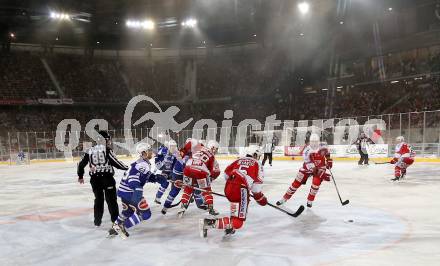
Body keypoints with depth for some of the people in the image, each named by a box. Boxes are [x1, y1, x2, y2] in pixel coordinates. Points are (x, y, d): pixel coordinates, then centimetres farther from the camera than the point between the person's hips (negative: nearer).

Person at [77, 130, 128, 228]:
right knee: (111, 199, 5)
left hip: (94, 178, 5)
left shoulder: (90, 151, 8)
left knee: (98, 199, 17)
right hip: (107, 177, -4)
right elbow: (115, 162, -13)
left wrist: (80, 176, 26)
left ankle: (97, 220, 21)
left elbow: (81, 164, 13)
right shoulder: (107, 150, -7)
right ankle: (115, 219, 7)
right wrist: (126, 168, -1)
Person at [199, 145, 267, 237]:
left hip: (228, 188, 8)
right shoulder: (256, 164, 10)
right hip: (240, 189, -7)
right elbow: (257, 183, 0)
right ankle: (208, 223, -19)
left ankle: (229, 227, 27)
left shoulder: (239, 160, 24)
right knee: (237, 223, -7)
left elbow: (226, 173, 23)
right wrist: (260, 198, 14)